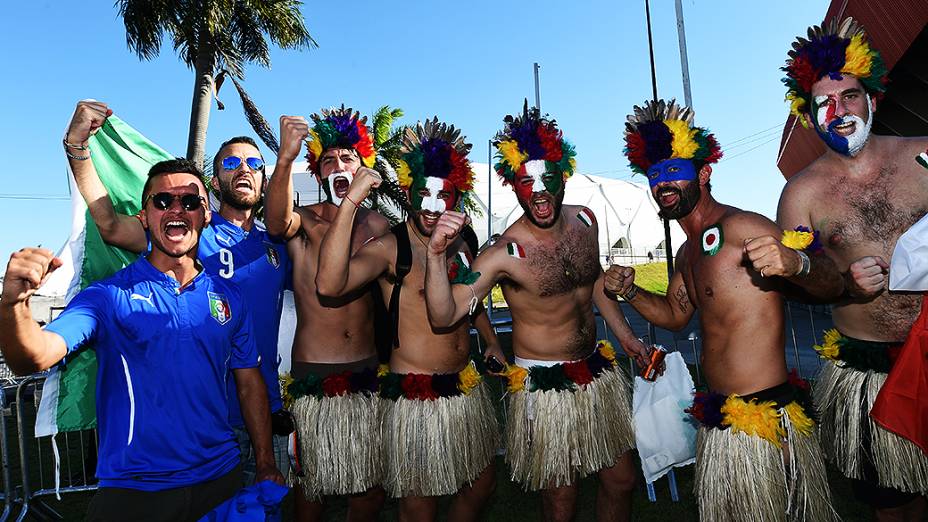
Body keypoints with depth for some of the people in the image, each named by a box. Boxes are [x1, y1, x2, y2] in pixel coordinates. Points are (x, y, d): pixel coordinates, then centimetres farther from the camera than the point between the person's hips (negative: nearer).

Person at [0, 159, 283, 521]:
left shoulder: (228, 297, 1)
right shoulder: (110, 296, -7)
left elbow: (249, 383, 5)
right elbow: (33, 358, -21)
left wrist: (266, 466, 5)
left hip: (221, 478, 3)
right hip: (133, 491, -3)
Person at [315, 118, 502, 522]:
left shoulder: (462, 243, 6)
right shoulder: (390, 248, -15)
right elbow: (328, 284, -35)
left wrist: (490, 340, 13)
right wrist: (351, 202, -36)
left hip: (468, 388, 7)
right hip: (415, 396, -7)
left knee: (480, 487, 22)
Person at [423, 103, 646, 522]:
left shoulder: (585, 220, -2)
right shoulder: (505, 253, -20)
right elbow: (443, 316, -26)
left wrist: (627, 337, 18)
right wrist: (437, 255, -40)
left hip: (599, 373, 6)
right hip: (546, 389, -6)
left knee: (621, 481, 20)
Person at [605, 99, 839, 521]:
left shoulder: (738, 226, -15)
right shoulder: (688, 252, 13)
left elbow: (832, 282, -19)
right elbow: (674, 315, 22)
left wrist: (795, 263, -41)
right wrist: (630, 292, 5)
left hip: (766, 419, -9)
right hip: (717, 422, 9)